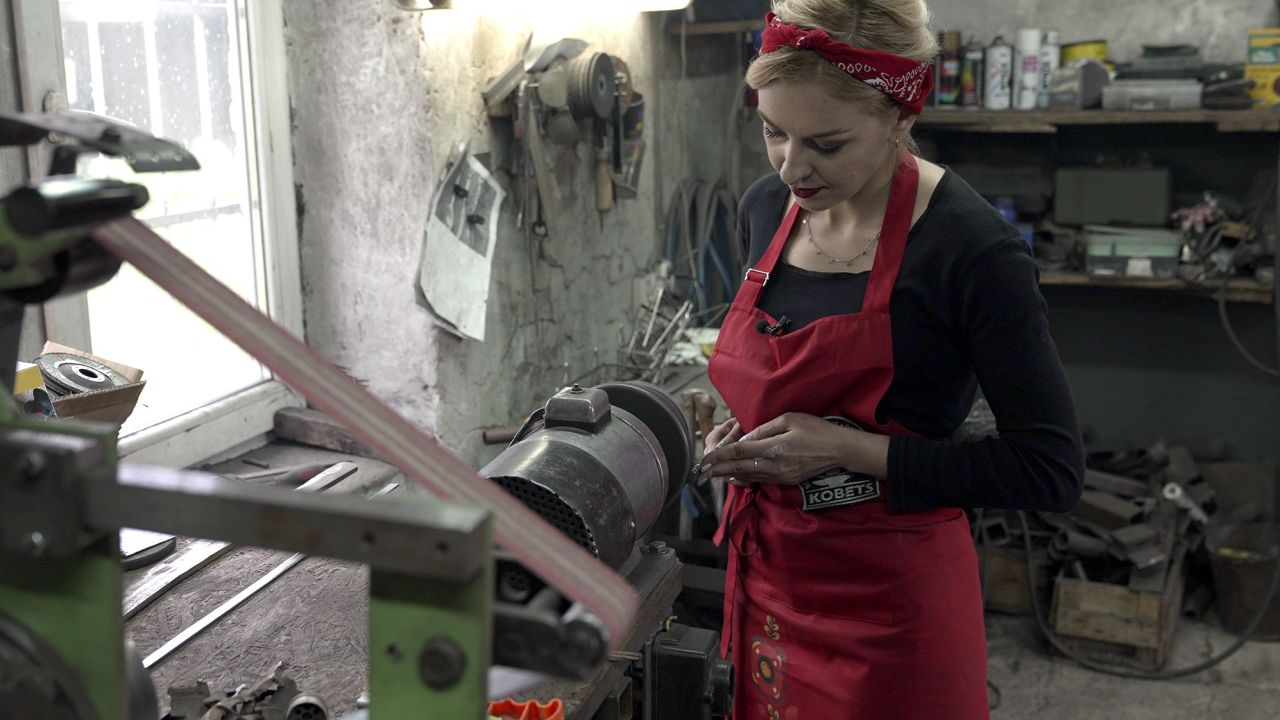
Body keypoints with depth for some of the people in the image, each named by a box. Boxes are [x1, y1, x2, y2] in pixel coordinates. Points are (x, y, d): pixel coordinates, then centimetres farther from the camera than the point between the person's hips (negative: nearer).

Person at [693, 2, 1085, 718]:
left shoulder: (971, 248, -20)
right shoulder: (766, 208, 0)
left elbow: (1052, 470, -18)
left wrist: (851, 449, -22)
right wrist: (748, 438, -3)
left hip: (888, 605, -6)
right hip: (765, 577, 6)